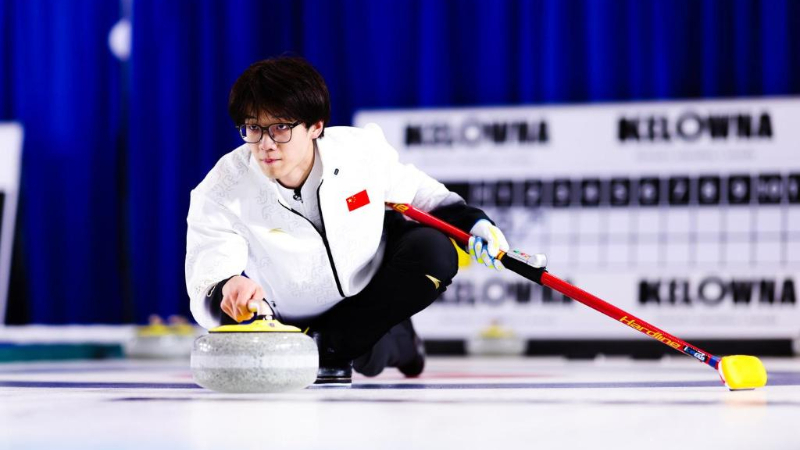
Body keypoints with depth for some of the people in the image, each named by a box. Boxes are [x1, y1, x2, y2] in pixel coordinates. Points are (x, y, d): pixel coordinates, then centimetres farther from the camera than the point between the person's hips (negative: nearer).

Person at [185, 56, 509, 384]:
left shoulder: (363, 148, -21)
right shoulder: (220, 194, -27)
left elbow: (414, 191, 0)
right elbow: (206, 281, -33)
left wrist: (472, 222, -12)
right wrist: (227, 288, -57)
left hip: (370, 295, 0)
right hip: (289, 318, 0)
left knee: (435, 252, -21)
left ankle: (333, 346, -10)